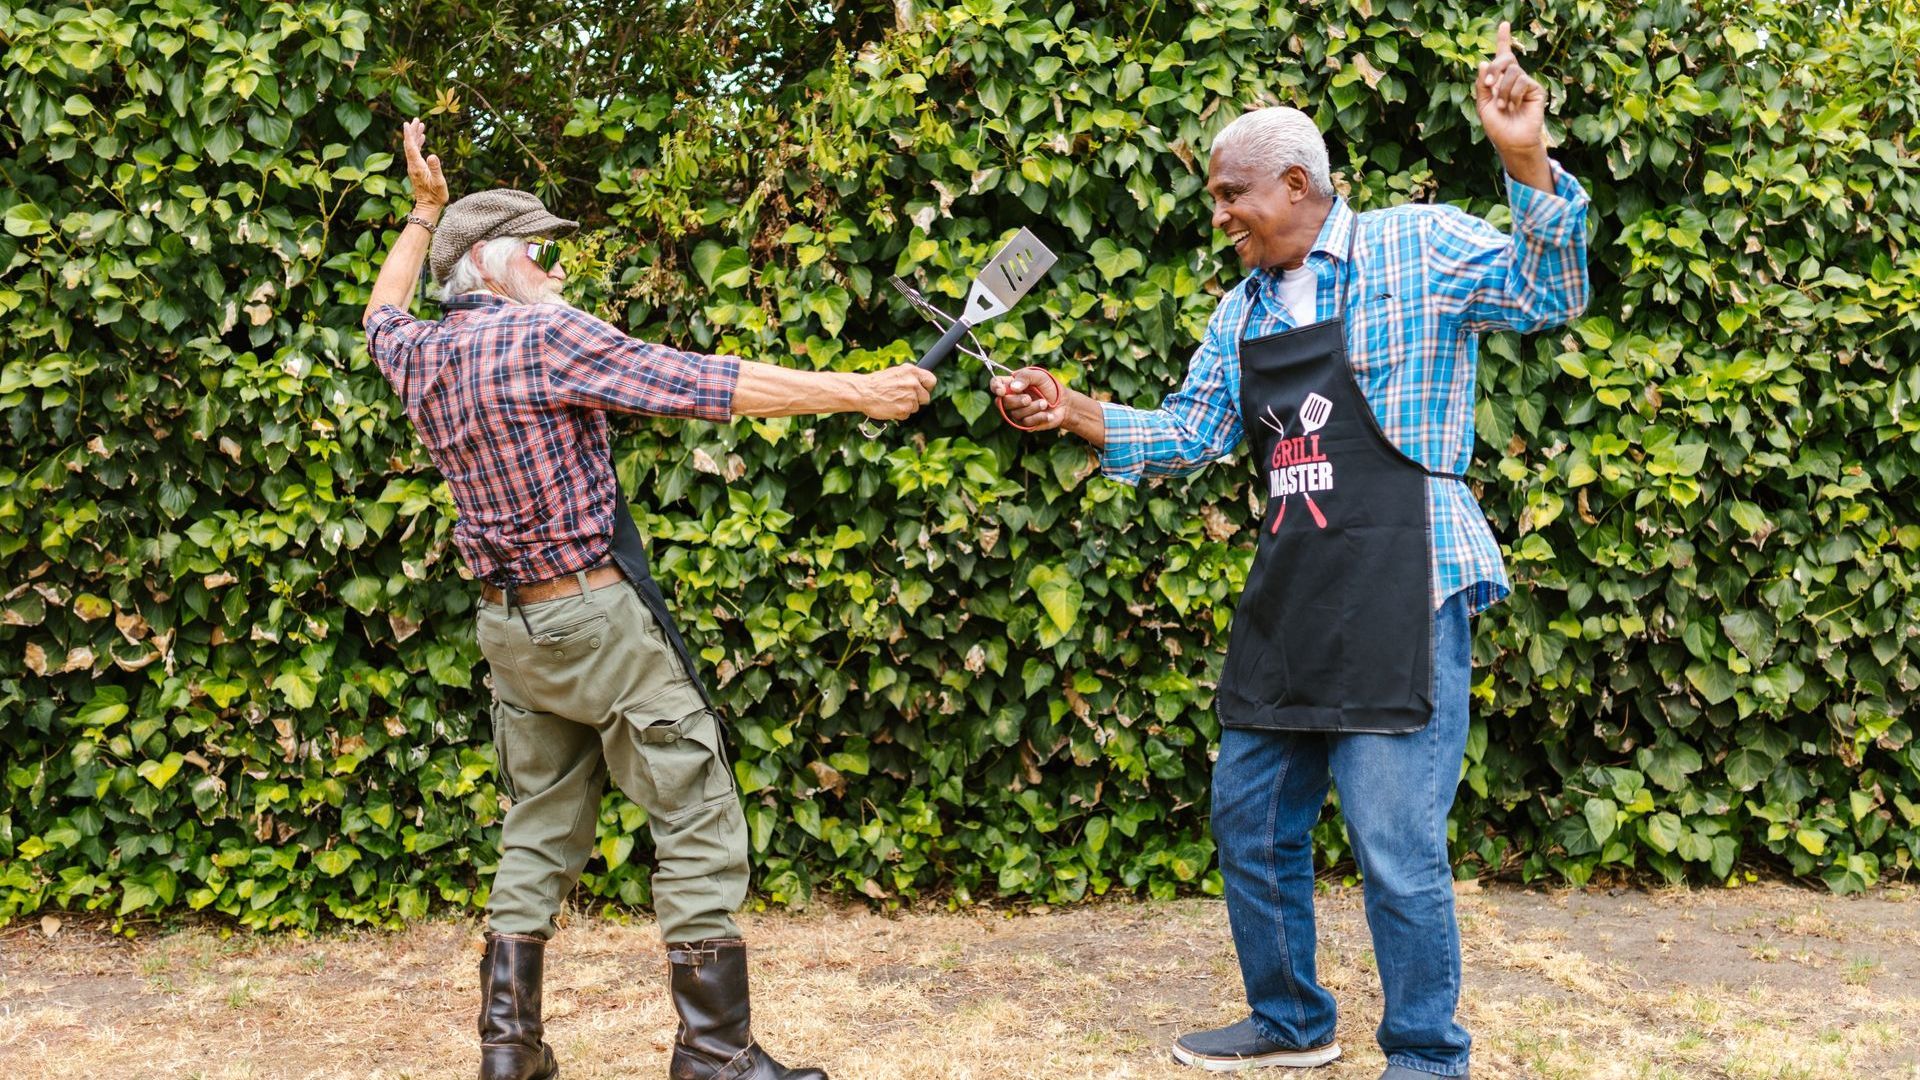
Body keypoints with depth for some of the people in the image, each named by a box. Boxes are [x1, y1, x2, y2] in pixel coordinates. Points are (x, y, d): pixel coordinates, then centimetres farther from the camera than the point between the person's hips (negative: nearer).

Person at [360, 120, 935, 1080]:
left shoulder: (420, 359, 6)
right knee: (699, 822, -2)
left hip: (507, 626, 8)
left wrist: (422, 214, 40)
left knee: (538, 832, 16)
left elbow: (383, 315, 33)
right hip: (598, 614, -8)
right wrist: (860, 391, -14)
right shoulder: (547, 337, -14)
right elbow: (710, 386, -17)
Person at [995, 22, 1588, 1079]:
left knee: (1397, 845, -6)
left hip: (1401, 595, -7)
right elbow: (1190, 435, 16)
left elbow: (1550, 296, -9)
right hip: (1287, 602, 8)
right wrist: (1078, 416, 2)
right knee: (1250, 818, 15)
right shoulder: (1243, 311, 15)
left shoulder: (1418, 245, -2)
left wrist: (1528, 166, -23)